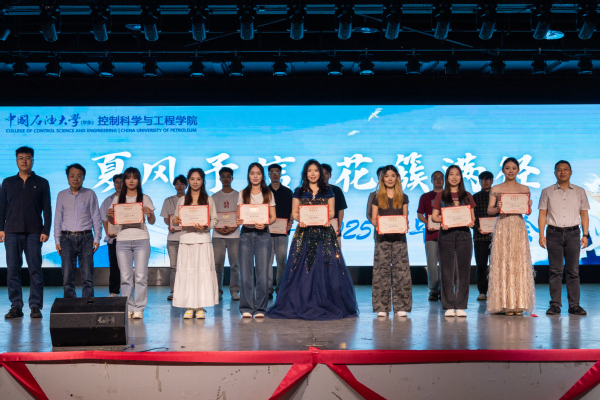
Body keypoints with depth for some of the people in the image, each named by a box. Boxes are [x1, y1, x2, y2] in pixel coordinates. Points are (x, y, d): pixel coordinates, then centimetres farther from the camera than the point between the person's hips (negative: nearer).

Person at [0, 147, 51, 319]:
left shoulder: (41, 183, 9)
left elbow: (47, 209, 7)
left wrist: (46, 230, -2)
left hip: (33, 233, -2)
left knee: (35, 270, -3)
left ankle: (35, 306, 1)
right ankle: (16, 306, 4)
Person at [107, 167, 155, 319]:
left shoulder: (145, 198, 8)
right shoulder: (118, 198, 13)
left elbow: (152, 222, 5)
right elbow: (113, 220, 12)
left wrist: (150, 214, -17)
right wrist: (109, 215, -10)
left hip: (141, 239, -1)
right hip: (123, 239, 1)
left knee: (141, 276, -5)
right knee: (125, 277, 2)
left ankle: (139, 308, 0)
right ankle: (128, 308, 8)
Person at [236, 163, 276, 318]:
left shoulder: (268, 194, 9)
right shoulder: (243, 194, 11)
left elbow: (273, 217, 6)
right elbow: (239, 214, 7)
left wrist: (265, 224, -14)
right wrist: (238, 221, -16)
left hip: (263, 234, 0)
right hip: (246, 233, 1)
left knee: (262, 272, -5)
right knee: (246, 272, -3)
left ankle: (260, 308, 2)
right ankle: (246, 308, 2)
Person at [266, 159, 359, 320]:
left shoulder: (327, 191, 10)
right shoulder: (299, 192, 10)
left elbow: (331, 212, 7)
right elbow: (294, 212, 7)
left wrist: (326, 219, -14)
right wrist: (300, 220, -14)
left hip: (324, 233, 0)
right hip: (304, 233, 0)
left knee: (327, 267, -5)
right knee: (302, 268, -4)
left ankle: (327, 305, 2)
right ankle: (302, 305, 2)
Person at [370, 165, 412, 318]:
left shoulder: (403, 198, 11)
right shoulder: (377, 198, 9)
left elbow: (405, 218, 11)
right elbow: (373, 219, 8)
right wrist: (377, 225, -14)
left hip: (399, 237, 0)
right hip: (382, 238, 0)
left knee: (400, 271, -4)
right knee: (382, 271, -3)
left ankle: (401, 306, 1)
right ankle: (382, 307, 1)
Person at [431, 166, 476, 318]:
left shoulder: (467, 196, 13)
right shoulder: (441, 196, 9)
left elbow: (472, 216, 12)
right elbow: (434, 216, 6)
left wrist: (471, 222, -10)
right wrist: (442, 220, -15)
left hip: (463, 234, 1)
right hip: (446, 235, -1)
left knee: (463, 271, -1)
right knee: (447, 271, -3)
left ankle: (461, 306, 3)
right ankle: (449, 306, 1)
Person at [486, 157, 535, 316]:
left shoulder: (524, 189, 11)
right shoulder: (496, 189, 7)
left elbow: (528, 212, 10)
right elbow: (489, 210, 3)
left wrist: (529, 206, -11)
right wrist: (498, 208, -17)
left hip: (519, 227, 1)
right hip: (502, 227, -1)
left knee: (519, 263, -2)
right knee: (502, 263, -5)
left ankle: (518, 304, 2)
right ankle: (504, 303, -1)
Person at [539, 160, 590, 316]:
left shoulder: (580, 192, 12)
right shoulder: (547, 192, 9)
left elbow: (584, 214, 11)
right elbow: (542, 214, 7)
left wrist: (585, 235, 3)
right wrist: (541, 235, -2)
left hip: (573, 233, 1)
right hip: (554, 234, -1)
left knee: (573, 271, -1)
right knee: (555, 270, -2)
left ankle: (574, 305, 2)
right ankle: (555, 305, 0)